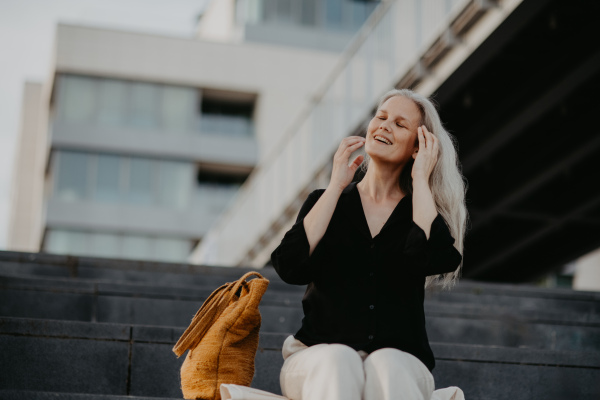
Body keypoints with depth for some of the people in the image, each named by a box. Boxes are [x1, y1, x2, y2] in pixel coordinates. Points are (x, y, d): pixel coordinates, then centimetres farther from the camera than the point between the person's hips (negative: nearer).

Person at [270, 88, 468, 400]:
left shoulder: (420, 212, 11)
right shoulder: (326, 201, 14)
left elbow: (438, 259, -15)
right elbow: (291, 268, -6)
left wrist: (420, 179, -2)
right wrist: (336, 185, -1)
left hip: (400, 362, 0)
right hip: (318, 355, 1)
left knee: (388, 366, -36)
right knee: (338, 361, -35)